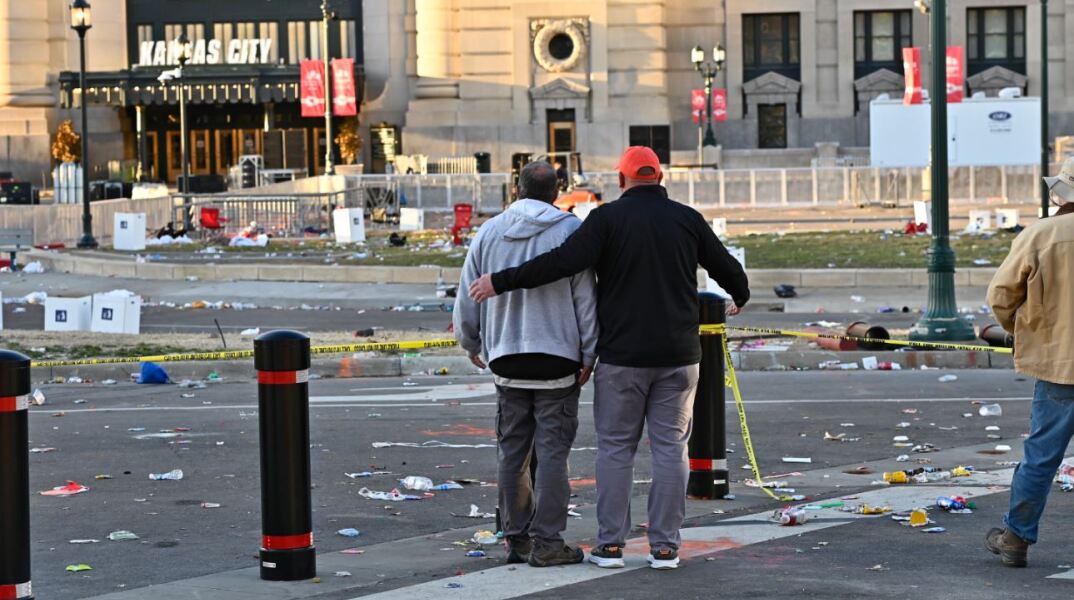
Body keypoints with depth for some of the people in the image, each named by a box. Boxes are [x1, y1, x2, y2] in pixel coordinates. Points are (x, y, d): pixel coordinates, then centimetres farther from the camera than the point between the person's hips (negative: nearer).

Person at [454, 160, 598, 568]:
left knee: (513, 452, 11)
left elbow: (467, 297, 11)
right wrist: (588, 355, 0)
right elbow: (585, 299, -6)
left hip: (506, 360, 3)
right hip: (557, 359, -3)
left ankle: (517, 537, 15)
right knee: (552, 451, -2)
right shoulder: (570, 231, -4)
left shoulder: (489, 233, 6)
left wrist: (471, 344, 26)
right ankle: (547, 542, -4)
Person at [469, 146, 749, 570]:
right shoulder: (687, 219, 4)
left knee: (615, 448, 6)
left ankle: (611, 544, 5)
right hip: (677, 357, 2)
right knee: (670, 447, 6)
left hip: (622, 356, -2)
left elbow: (564, 261, -17)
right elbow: (726, 266, 12)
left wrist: (502, 281, -12)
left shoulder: (608, 218, -6)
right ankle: (665, 546, 4)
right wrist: (740, 298, 35)